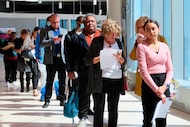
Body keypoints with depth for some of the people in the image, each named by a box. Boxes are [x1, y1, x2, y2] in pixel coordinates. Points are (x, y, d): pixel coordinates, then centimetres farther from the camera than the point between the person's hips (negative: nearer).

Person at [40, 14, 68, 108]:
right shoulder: (46, 31, 3)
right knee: (49, 81, 2)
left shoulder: (64, 31, 13)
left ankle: (62, 99, 14)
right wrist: (53, 41, -21)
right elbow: (42, 43, -8)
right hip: (51, 59, -2)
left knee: (62, 81, 6)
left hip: (62, 59, 3)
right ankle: (47, 100, 8)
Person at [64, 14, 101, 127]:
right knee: (84, 94, 5)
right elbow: (70, 54, 0)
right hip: (84, 71, -2)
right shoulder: (78, 37, 1)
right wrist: (70, 70, -4)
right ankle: (83, 117, 15)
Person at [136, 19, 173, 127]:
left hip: (164, 85, 4)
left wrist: (165, 86, -10)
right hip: (149, 84, -4)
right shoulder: (142, 46, -4)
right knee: (148, 118, 3)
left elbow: (170, 69, 7)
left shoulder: (165, 46, 9)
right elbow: (143, 71, -11)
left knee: (162, 118, 9)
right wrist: (156, 89, -16)